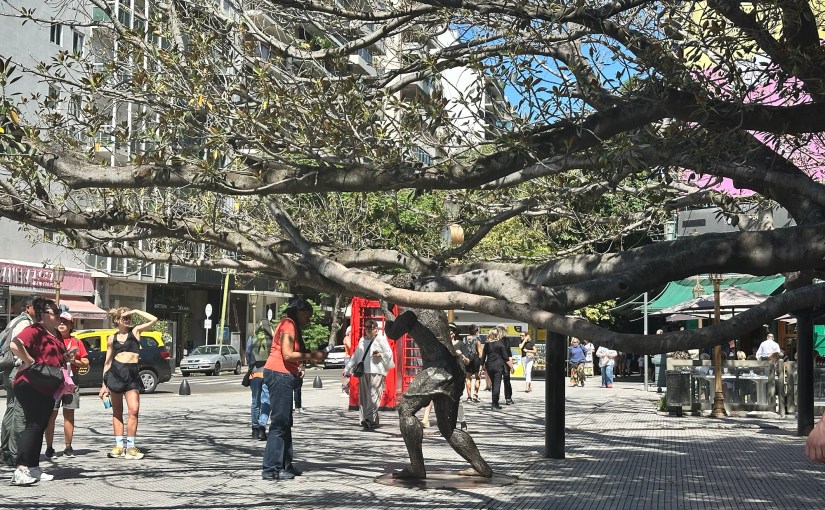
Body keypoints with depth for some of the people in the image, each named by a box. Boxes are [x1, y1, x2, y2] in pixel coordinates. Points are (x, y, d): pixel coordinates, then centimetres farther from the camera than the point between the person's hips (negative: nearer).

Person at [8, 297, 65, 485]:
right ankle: (20, 470, -15)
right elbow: (15, 345, -28)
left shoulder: (52, 335, 18)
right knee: (33, 425, -13)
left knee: (40, 427, 11)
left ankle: (33, 468, 17)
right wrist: (30, 362, -23)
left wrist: (66, 358, 11)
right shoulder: (34, 330, -11)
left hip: (46, 389, 9)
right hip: (30, 386, -9)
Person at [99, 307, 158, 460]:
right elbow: (108, 361, 15)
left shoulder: (136, 331, 8)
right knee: (117, 412, 6)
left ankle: (130, 446, -7)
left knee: (134, 410, -12)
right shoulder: (112, 338, 12)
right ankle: (119, 445, 11)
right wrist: (104, 384, 13)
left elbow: (153, 320, -6)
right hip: (115, 372, 2)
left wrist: (135, 311, -1)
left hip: (132, 373, -2)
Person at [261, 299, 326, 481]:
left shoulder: (290, 325, 22)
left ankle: (285, 465, 20)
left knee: (285, 424, 14)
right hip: (280, 375, -11)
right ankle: (271, 469, -9)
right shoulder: (288, 325, -9)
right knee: (279, 423, -9)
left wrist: (311, 356, 7)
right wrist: (312, 356, -12)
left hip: (283, 376, 11)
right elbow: (288, 355, -17)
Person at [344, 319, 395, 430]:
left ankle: (369, 418, -22)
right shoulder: (362, 340, 20)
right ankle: (373, 421, 8)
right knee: (363, 396, 2)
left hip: (376, 372, -6)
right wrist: (347, 369, 24)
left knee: (373, 395, -15)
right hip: (363, 371, 6)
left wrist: (380, 355, -15)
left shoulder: (381, 339, 5)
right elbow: (355, 356, 26)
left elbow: (389, 354, 5)